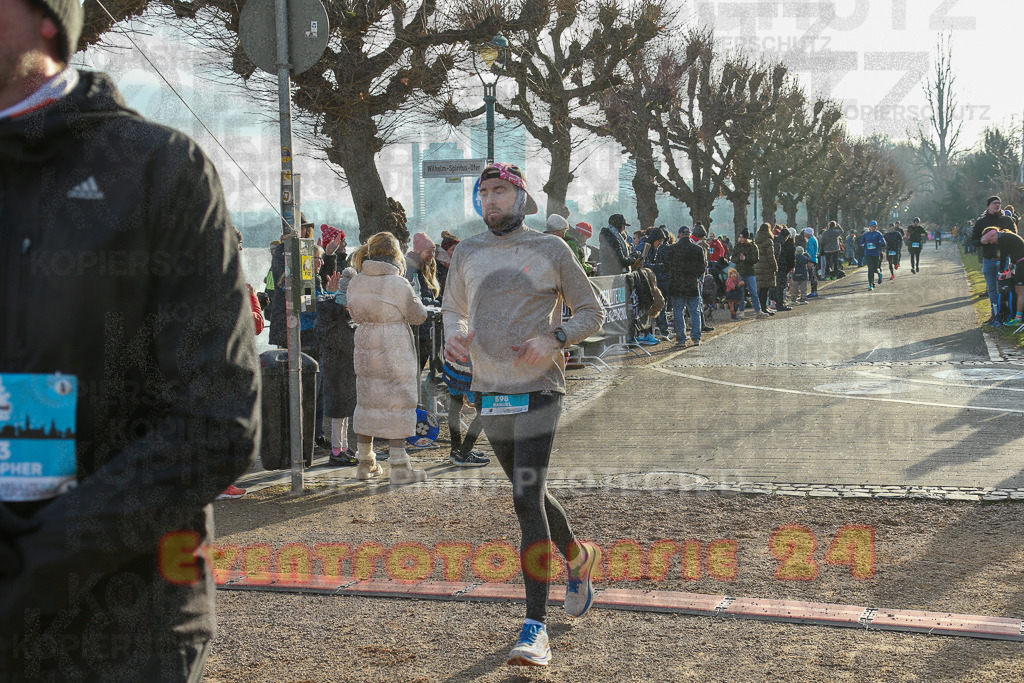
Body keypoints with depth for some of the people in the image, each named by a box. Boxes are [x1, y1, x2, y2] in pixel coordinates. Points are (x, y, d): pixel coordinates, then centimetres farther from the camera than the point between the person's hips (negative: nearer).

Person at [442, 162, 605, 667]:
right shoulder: (468, 252, 10)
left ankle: (535, 628, -15)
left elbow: (592, 313, 5)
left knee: (527, 501, -16)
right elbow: (453, 308, 23)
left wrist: (554, 338, -14)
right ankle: (578, 556, 46)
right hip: (490, 393, 5)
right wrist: (453, 336, 0)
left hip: (538, 390, -5)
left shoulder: (551, 251, -1)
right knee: (529, 494, 17)